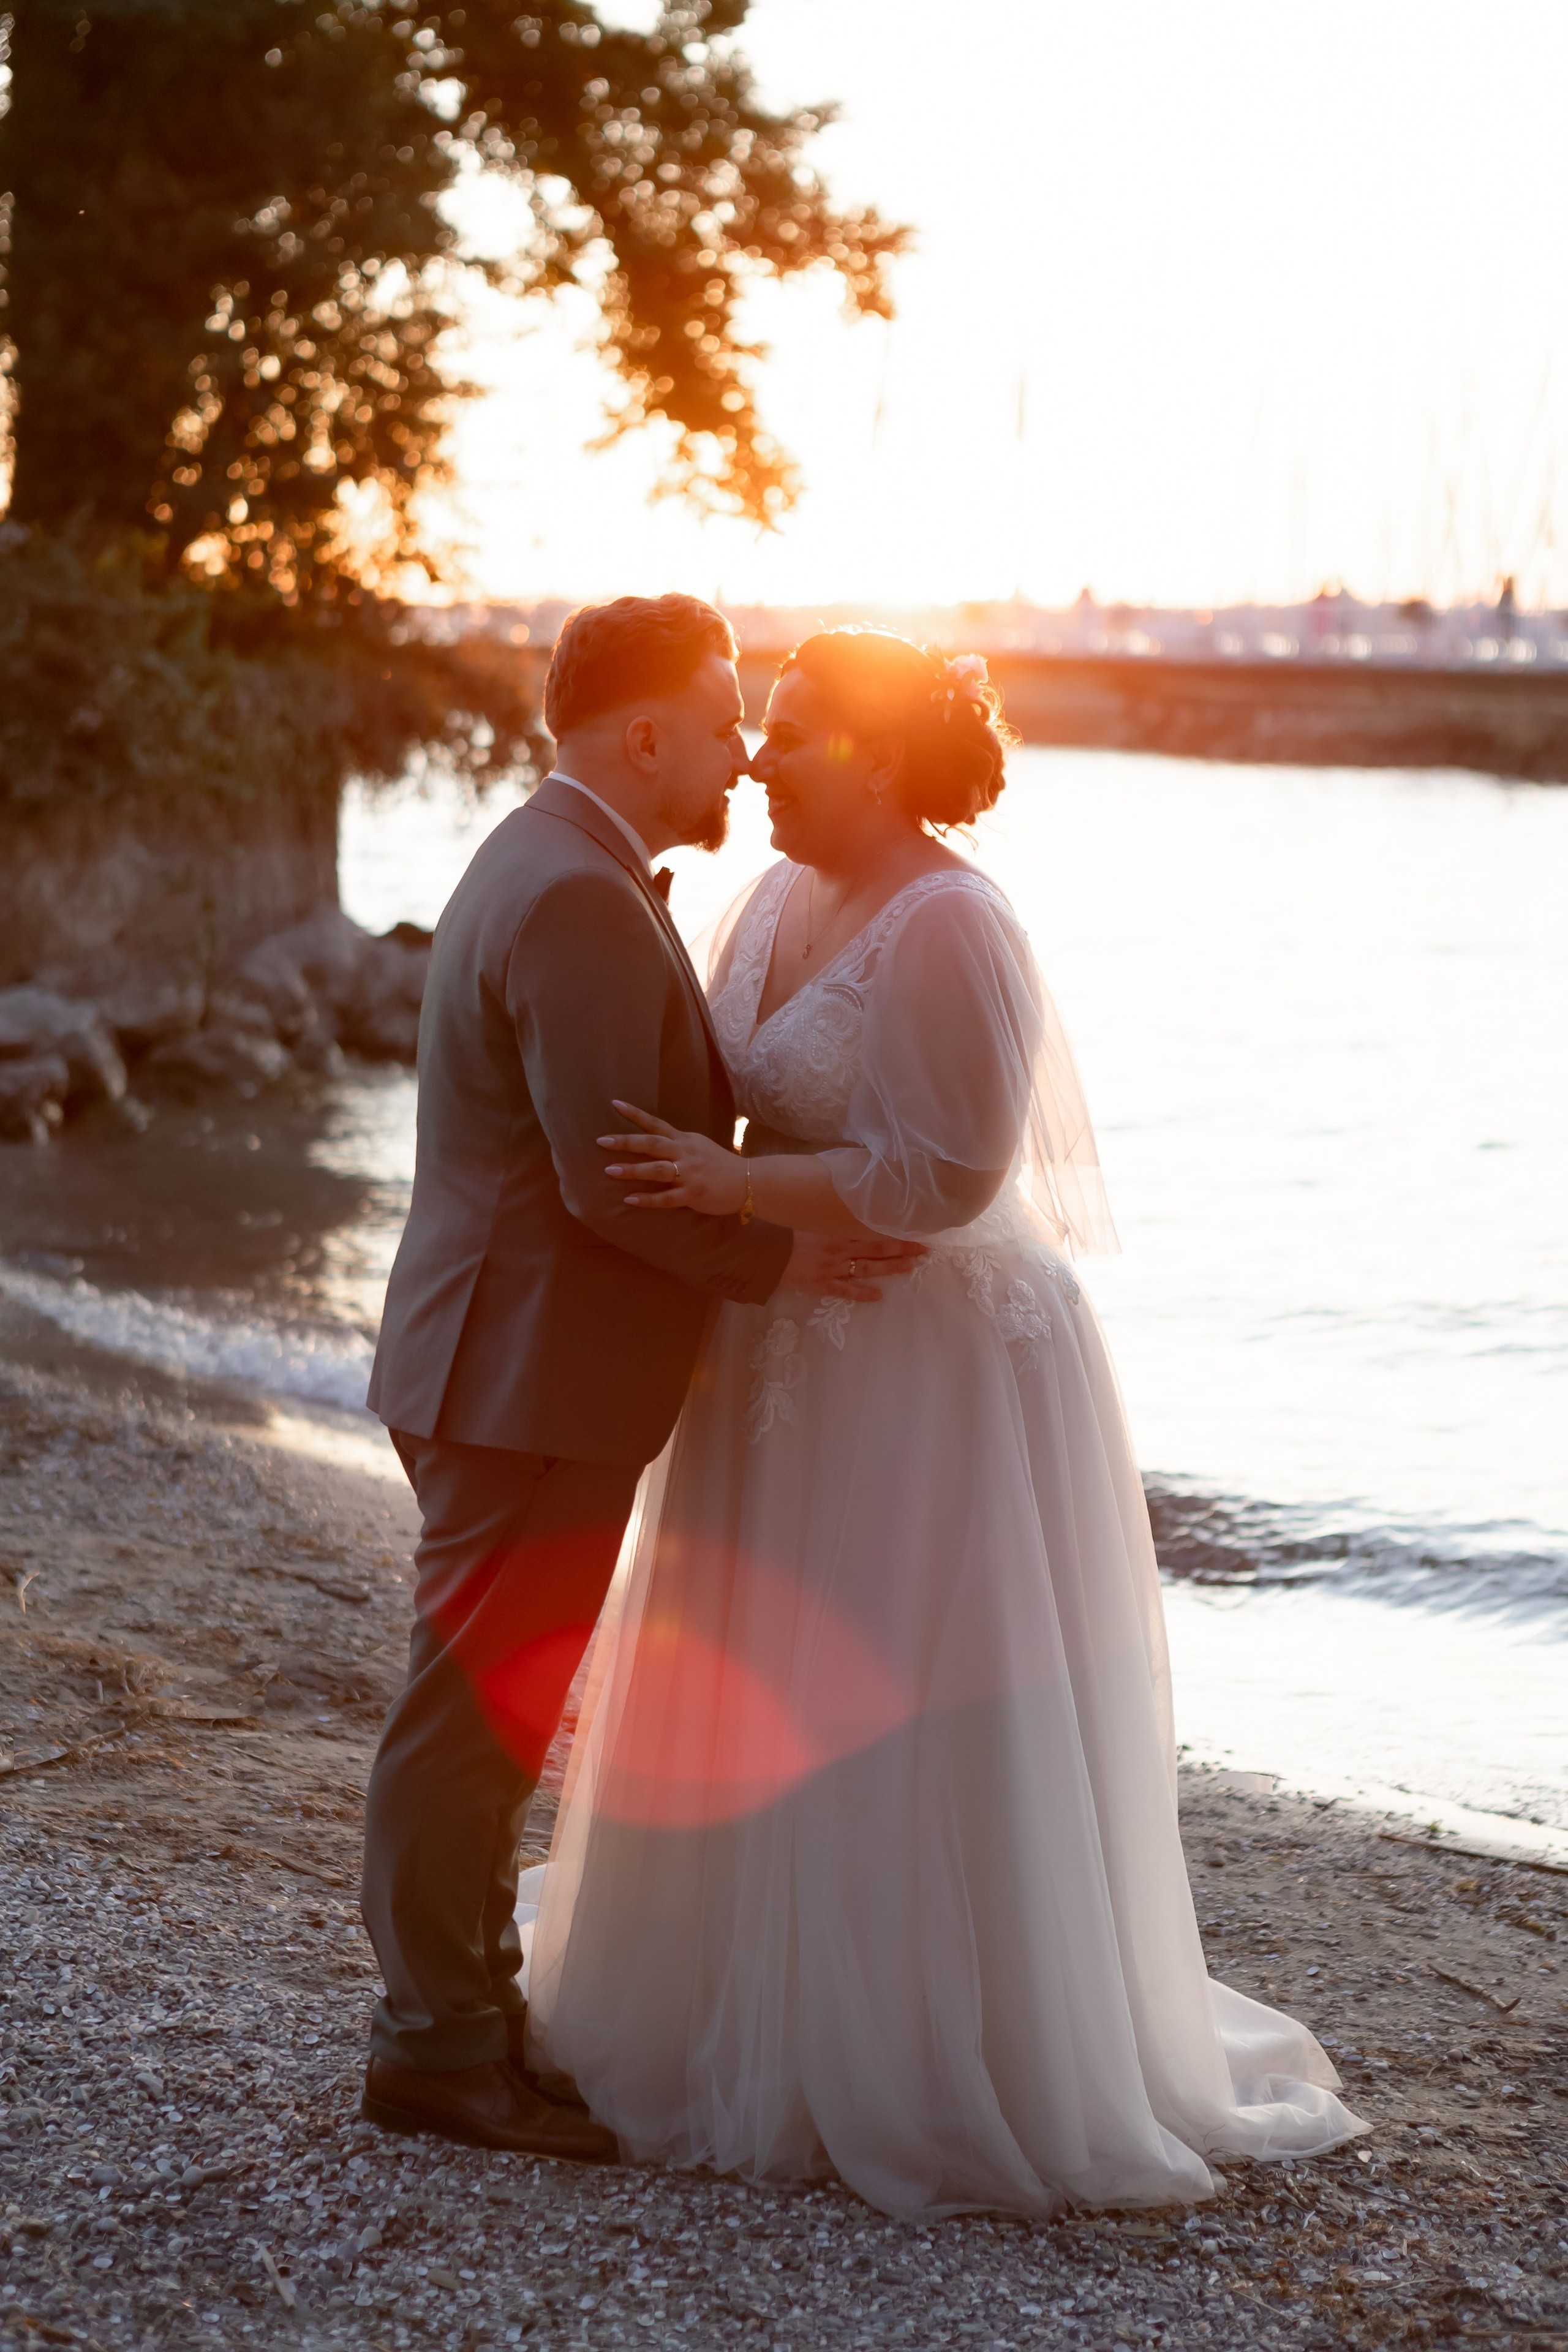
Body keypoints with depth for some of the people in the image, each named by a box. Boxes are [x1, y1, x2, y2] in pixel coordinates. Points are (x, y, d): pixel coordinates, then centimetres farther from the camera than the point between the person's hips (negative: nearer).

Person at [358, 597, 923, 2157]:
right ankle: (438, 2045, 10)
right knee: (476, 1708, 0)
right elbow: (614, 1177, -25)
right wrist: (777, 1258, -16)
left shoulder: (554, 867, 15)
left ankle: (464, 2005, 28)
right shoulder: (577, 901, -20)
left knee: (490, 1702, 17)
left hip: (512, 1367, 11)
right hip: (528, 1379, -11)